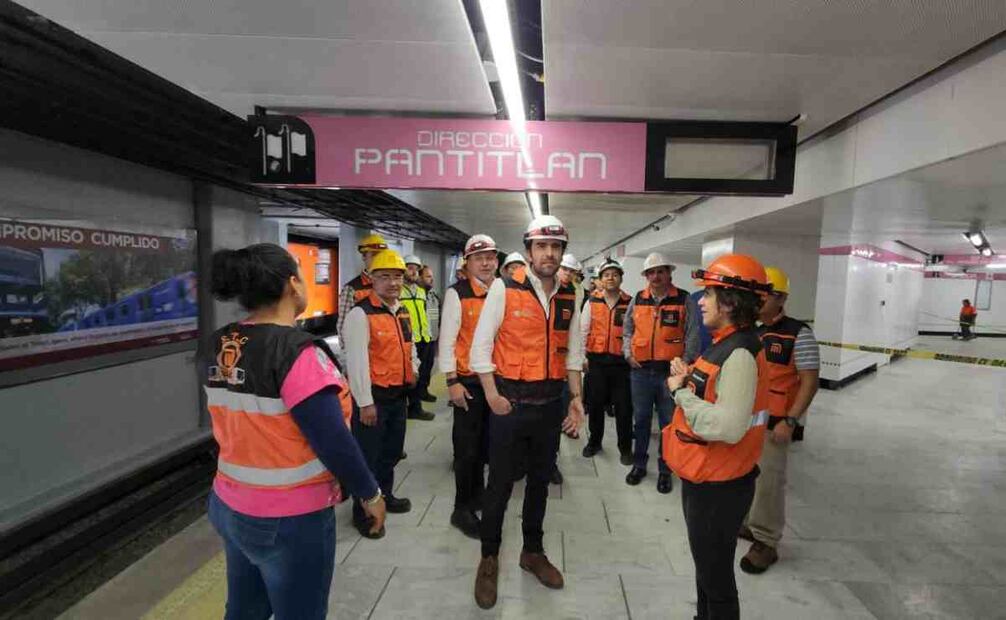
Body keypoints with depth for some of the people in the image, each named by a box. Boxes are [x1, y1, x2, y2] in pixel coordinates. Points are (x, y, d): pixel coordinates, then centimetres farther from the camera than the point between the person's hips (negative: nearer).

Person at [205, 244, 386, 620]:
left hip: (230, 506, 7)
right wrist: (370, 494, -10)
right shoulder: (297, 353, -24)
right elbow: (334, 442, -23)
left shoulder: (220, 348, -1)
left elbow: (231, 427, 9)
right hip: (290, 519, -7)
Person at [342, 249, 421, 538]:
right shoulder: (361, 314, -17)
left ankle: (384, 495, 42)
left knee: (392, 451, 22)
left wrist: (413, 368, 13)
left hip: (398, 394, 8)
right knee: (368, 455, 4)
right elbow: (357, 361, -21)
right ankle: (362, 512, 22)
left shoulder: (403, 311, 9)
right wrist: (365, 402, -21)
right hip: (374, 395, -8)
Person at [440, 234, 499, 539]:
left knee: (486, 442, 18)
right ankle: (462, 509, 20)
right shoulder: (457, 294, -9)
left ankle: (477, 493, 37)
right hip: (469, 381, -5)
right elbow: (447, 340, -10)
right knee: (467, 446, 4)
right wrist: (452, 382, -14)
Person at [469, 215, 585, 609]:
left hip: (551, 403, 5)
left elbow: (573, 352, 12)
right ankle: (489, 559, 30)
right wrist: (492, 396, -12)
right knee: (500, 484, 8)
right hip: (511, 402, -4)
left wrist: (576, 398, 6)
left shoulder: (569, 298, 5)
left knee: (540, 481, 18)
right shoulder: (504, 289, -10)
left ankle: (533, 552, 39)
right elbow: (481, 346, -9)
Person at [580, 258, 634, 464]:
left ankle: (625, 448, 21)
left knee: (623, 406, 4)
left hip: (621, 361, -1)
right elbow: (583, 330, 5)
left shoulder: (629, 303, 1)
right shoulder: (592, 302, 2)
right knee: (595, 404, 12)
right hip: (597, 360, 1)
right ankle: (594, 441, 31)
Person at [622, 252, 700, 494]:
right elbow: (627, 331, 16)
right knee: (641, 419, 14)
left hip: (670, 371, -3)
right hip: (640, 370, 3)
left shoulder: (684, 300, -2)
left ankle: (665, 469, 24)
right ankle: (639, 464, 30)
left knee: (669, 422, 8)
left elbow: (692, 337, -3)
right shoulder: (637, 300, 7)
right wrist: (628, 354, 4)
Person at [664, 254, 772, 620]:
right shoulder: (726, 344, 7)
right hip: (705, 478, 10)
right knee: (707, 566, 27)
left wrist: (680, 391, -23)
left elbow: (728, 427, -33)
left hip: (718, 487, -10)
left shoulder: (739, 355, -25)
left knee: (715, 576, 10)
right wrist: (690, 378, -2)